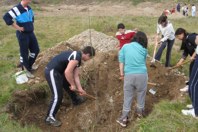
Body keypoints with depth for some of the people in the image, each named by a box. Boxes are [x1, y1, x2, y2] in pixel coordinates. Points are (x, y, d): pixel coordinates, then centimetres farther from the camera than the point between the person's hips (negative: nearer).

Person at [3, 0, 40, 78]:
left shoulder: (29, 8, 6)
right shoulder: (17, 9, -21)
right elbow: (6, 17, -27)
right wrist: (17, 27, -23)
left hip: (30, 33, 8)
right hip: (22, 34, -8)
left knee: (35, 50, 13)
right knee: (24, 53, 3)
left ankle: (29, 66, 32)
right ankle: (26, 70, 19)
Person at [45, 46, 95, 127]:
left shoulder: (77, 58, 12)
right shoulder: (76, 57, -20)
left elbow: (75, 76, 16)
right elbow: (67, 72, -25)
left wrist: (80, 89, 15)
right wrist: (73, 85, -12)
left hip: (58, 71, 11)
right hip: (51, 72, -10)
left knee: (69, 85, 26)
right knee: (58, 96, -9)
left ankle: (76, 100, 51)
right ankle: (49, 118, 3)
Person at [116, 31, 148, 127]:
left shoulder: (125, 46, 5)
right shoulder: (144, 50, 6)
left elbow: (121, 61, 6)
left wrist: (122, 74, 13)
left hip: (128, 75, 0)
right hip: (142, 74, 0)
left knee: (128, 96, 9)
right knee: (141, 94, 20)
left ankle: (124, 118, 16)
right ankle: (140, 112, 42)